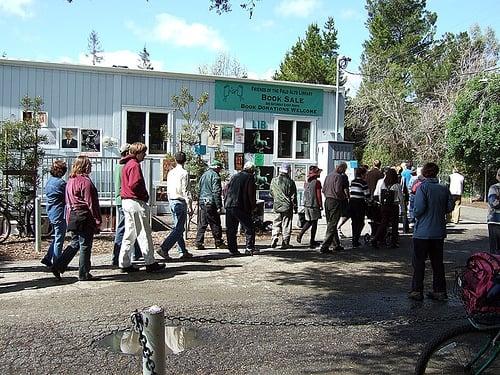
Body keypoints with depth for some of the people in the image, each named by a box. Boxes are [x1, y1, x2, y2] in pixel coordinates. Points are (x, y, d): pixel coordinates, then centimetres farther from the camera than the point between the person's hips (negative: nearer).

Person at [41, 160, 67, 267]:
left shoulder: (48, 181, 11)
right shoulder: (61, 182, -17)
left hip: (51, 213, 9)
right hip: (60, 214, -9)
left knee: (56, 237, 20)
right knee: (59, 240, -1)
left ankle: (47, 258, 19)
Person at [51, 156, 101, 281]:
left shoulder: (70, 181, 11)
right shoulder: (85, 181, -15)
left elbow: (68, 201, 16)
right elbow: (91, 203, -16)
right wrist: (97, 220, -11)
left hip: (72, 217, 8)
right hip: (85, 218, -8)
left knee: (75, 244, 17)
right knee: (85, 246, 2)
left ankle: (58, 266, 11)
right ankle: (84, 274, 10)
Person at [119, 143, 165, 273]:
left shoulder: (127, 164, 18)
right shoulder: (134, 165, -13)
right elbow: (134, 184, -23)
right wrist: (145, 195, -8)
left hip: (126, 202, 10)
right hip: (136, 202, -10)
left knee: (129, 234, 12)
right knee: (144, 234, -3)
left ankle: (124, 263, 14)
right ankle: (150, 263, 3)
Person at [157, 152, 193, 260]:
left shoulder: (170, 173, 10)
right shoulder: (184, 173, -12)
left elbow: (168, 190, 15)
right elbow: (185, 191, -15)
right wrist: (189, 205, -12)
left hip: (172, 201, 8)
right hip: (180, 202, -8)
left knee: (178, 228, 13)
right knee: (178, 229, -5)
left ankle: (183, 252, 18)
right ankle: (164, 249, -14)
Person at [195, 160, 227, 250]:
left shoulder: (203, 175, 16)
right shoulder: (215, 176, -10)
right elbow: (216, 192, -15)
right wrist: (219, 206, -15)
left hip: (202, 202, 8)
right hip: (211, 203, -8)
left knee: (202, 224, 9)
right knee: (215, 225, 1)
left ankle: (199, 243, 8)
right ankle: (219, 243, 9)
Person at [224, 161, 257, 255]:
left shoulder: (235, 176, 19)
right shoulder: (250, 177, 0)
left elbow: (227, 190, 19)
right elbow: (251, 194, -6)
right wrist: (253, 207, 2)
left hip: (229, 206, 6)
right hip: (241, 207, -6)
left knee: (231, 229, 10)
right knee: (249, 227, 2)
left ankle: (232, 249, 11)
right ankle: (249, 248, -4)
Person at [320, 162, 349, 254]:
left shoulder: (328, 176, 12)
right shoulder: (339, 177, -13)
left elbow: (323, 190, 12)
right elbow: (338, 190, -21)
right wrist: (344, 197, -6)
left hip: (327, 201, 9)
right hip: (335, 202, -9)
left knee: (330, 224, 15)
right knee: (332, 225, -5)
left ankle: (337, 245, 27)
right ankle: (325, 247, -9)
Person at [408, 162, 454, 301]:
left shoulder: (422, 188, -12)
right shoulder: (444, 189, 2)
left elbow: (419, 208, -20)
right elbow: (450, 207, 2)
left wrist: (416, 214, 1)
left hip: (423, 231, -5)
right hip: (439, 232, 5)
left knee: (418, 262, 4)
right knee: (437, 262, 13)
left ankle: (417, 291, 7)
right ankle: (440, 291, 18)